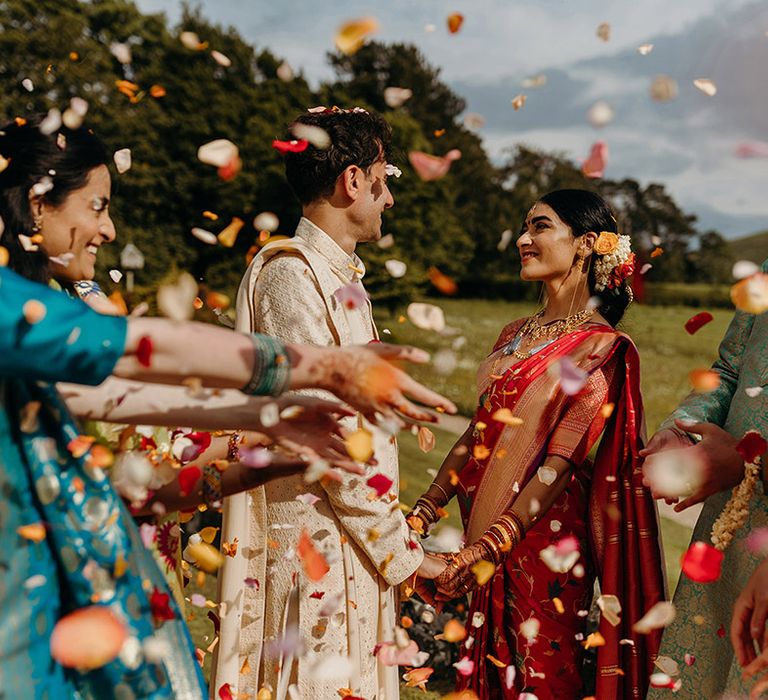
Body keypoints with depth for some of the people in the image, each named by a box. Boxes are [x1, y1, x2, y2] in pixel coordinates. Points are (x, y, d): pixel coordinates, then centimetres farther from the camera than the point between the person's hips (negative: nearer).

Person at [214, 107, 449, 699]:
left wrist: (396, 532, 12)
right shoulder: (290, 274, -13)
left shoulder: (343, 277, 15)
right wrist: (399, 549, -14)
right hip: (313, 534, -9)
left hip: (356, 539, 9)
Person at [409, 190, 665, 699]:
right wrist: (421, 515, 1)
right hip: (486, 535, 7)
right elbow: (477, 435, 9)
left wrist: (487, 548, -25)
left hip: (543, 539, -6)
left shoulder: (601, 348, -12)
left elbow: (560, 463, -19)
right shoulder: (516, 335, 10)